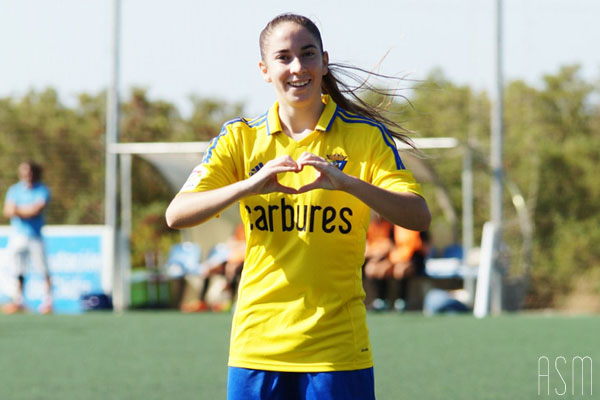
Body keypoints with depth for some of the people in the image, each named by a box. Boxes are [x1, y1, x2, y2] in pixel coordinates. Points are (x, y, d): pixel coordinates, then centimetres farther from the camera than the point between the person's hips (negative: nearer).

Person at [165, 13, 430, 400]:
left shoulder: (365, 135, 1)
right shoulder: (240, 138, 5)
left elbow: (419, 216, -10)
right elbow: (176, 215, -5)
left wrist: (347, 182, -26)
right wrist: (249, 186, -22)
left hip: (338, 349, -1)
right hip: (257, 348, 1)